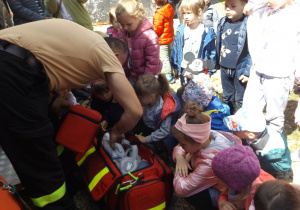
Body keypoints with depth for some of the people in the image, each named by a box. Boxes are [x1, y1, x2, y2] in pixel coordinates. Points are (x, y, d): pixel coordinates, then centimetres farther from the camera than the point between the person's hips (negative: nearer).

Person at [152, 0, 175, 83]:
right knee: (169, 58, 20)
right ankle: (170, 73, 32)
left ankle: (169, 77, 3)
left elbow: (157, 29, -20)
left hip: (163, 41, -9)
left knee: (164, 59, -1)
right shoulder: (169, 9, 3)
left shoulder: (159, 14, -22)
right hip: (170, 39, 9)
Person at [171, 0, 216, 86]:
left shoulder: (207, 32, -12)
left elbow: (212, 53, -7)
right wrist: (175, 66, 5)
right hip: (184, 70, 3)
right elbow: (175, 49, 3)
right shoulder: (181, 30, -5)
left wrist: (210, 71, -6)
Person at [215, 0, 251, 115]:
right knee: (227, 97, 21)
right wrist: (217, 62, 10)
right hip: (224, 68, 6)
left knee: (241, 99, 8)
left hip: (240, 69, -6)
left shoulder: (248, 24, -15)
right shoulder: (223, 22, 3)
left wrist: (248, 71, -16)